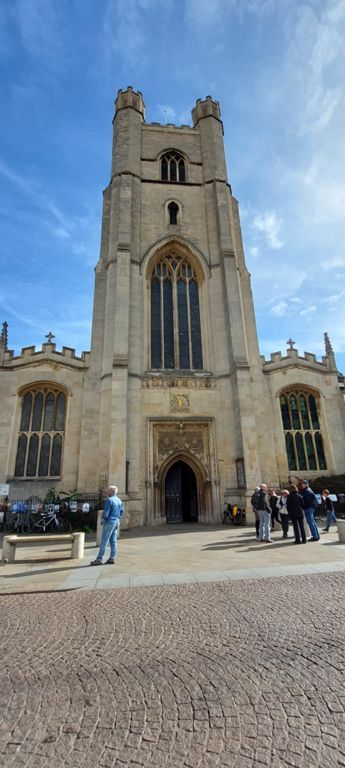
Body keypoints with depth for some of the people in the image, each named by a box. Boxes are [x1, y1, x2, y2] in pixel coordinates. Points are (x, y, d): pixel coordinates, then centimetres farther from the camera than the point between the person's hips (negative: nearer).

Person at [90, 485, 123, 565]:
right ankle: (112, 558, 14)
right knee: (113, 541, 11)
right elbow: (121, 511, 17)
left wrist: (103, 520, -3)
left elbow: (106, 512, -18)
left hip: (109, 522, -8)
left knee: (104, 541, -4)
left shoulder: (109, 500, -15)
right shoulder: (119, 500, 10)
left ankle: (99, 559, 0)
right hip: (116, 522, 8)